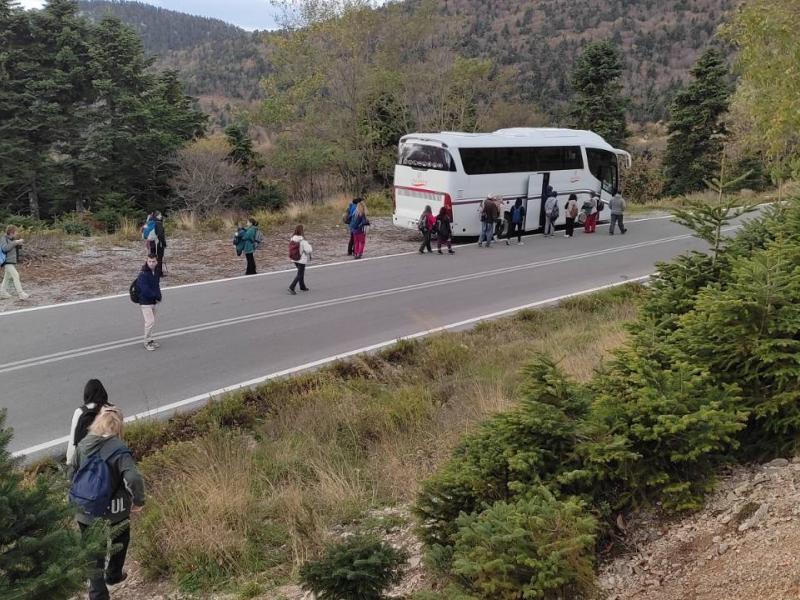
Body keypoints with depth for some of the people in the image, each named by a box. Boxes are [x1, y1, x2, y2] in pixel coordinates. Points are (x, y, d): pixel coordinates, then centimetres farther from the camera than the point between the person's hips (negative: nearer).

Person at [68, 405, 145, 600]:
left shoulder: (83, 445, -5)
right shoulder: (119, 450, -22)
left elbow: (71, 471, 6)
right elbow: (134, 480, -32)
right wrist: (138, 501, -15)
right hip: (113, 511, -3)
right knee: (120, 542, 27)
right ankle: (113, 575, 45)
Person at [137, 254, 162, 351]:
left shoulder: (156, 273, 5)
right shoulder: (143, 275, -20)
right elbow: (145, 290, -25)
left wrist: (158, 297, -2)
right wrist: (156, 296, -15)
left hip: (153, 301, 8)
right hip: (145, 302, -8)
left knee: (151, 321, 15)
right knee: (150, 321, -11)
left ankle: (149, 339, 29)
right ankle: (147, 342, 3)